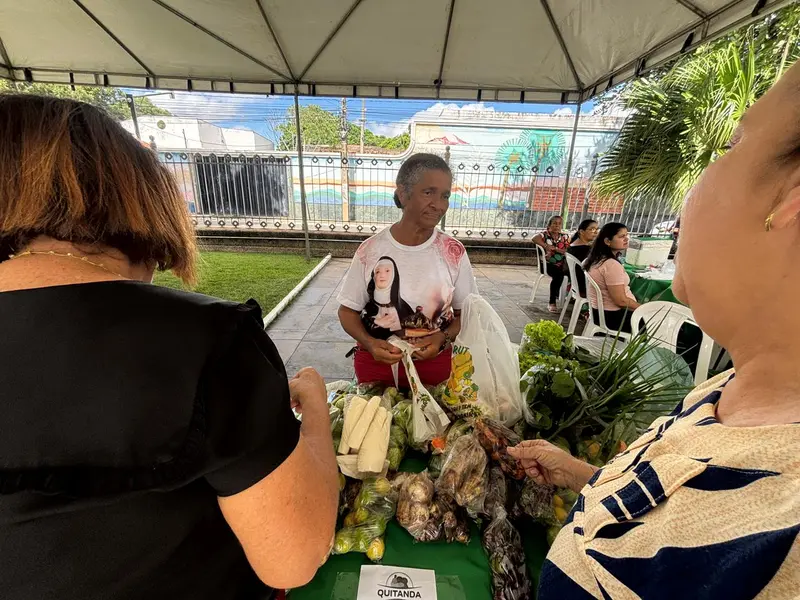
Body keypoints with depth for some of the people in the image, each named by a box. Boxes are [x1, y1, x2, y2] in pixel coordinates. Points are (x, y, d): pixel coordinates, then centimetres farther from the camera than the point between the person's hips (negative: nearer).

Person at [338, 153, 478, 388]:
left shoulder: (453, 252, -8)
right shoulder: (370, 250, -10)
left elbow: (467, 312, 1)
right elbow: (348, 310, -2)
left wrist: (443, 338, -18)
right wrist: (369, 343, -19)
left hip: (435, 363, 1)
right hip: (375, 361, 0)